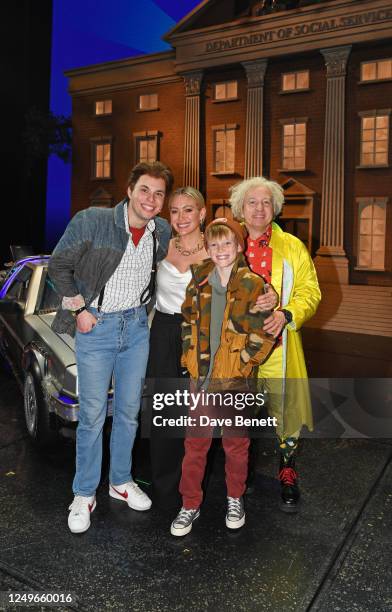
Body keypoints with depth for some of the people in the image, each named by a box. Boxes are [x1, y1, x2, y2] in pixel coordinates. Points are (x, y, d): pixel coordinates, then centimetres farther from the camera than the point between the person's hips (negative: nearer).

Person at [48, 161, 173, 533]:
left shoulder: (163, 233, -2)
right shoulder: (91, 222, -15)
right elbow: (58, 265, -6)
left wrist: (146, 306, 8)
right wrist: (78, 309, -10)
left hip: (136, 325, 4)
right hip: (96, 325, -4)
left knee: (128, 411, 14)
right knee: (92, 415, 2)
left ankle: (121, 481, 33)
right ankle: (84, 495, 21)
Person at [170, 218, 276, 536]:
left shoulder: (253, 285, -8)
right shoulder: (199, 282, 4)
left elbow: (264, 335, -9)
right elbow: (188, 322, 14)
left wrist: (239, 364, -11)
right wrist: (190, 356, 5)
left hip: (235, 379, -3)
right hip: (201, 377, 3)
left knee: (236, 444, 13)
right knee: (195, 444, 10)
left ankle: (235, 500, 36)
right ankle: (190, 505, 26)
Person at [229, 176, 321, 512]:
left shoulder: (292, 246, 6)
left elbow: (309, 290, 2)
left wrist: (286, 314, -16)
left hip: (278, 343, -1)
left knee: (284, 408, 2)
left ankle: (288, 475, 24)